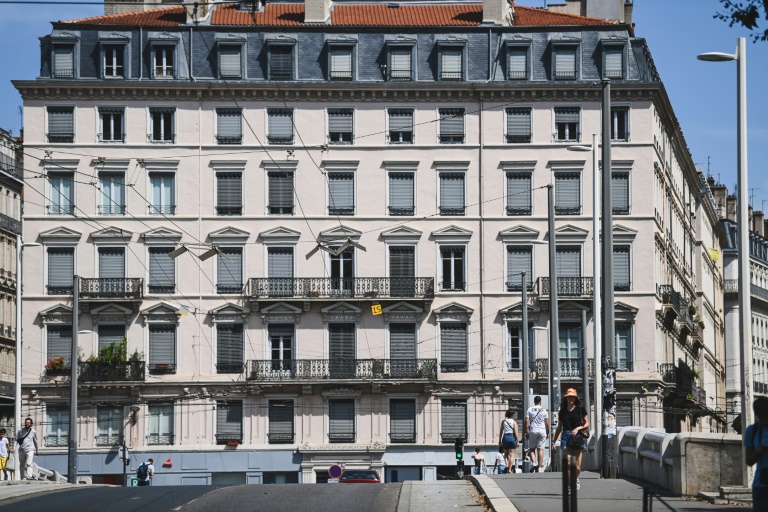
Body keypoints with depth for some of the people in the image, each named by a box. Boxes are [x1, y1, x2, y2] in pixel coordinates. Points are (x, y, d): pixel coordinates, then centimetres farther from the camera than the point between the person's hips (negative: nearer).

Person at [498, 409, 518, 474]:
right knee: (511, 455, 2)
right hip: (512, 437, -2)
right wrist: (517, 441, -1)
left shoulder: (504, 421, 5)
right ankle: (510, 469, -4)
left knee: (506, 454, 16)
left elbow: (501, 432, 5)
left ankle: (507, 465, -8)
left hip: (505, 437, 2)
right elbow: (515, 432, -7)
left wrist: (500, 441, 10)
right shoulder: (514, 422, -2)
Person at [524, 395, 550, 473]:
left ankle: (533, 463, -11)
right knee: (540, 449, 1)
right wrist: (548, 433, 13)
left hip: (532, 431, -1)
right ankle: (540, 467, -3)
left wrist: (525, 432, 0)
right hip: (542, 431, 1)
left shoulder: (529, 410, 2)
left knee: (531, 448, 10)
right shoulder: (544, 410, 5)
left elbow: (526, 421, -4)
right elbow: (547, 423, 4)